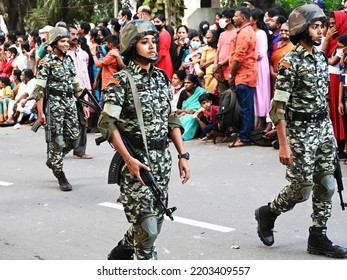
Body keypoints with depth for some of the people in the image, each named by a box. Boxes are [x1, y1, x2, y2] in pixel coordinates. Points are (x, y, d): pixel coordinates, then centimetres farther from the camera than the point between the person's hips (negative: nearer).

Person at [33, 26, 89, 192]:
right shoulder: (46, 62, -9)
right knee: (57, 140, -3)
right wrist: (40, 113, -17)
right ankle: (61, 177, 5)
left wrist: (83, 104, 13)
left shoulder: (69, 60, 12)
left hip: (70, 103, 7)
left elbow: (76, 84, 18)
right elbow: (39, 89, -12)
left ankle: (52, 160, 30)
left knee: (74, 138, 6)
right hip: (54, 103, -6)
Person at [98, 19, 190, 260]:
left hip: (162, 159, 7)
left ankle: (120, 254, 35)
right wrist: (129, 160, -20)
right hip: (136, 160, -6)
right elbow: (107, 124, -13)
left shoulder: (161, 77, 11)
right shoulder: (121, 81, -8)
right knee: (147, 227, -10)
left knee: (155, 222, 12)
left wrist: (183, 155, 8)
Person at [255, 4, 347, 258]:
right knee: (302, 189, -1)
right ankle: (267, 214, 25)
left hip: (324, 127, 7)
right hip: (300, 131, -7)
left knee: (326, 185, 6)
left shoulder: (321, 56, 8)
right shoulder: (290, 63, -15)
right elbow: (278, 107, -17)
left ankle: (318, 238, 14)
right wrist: (284, 145, -21)